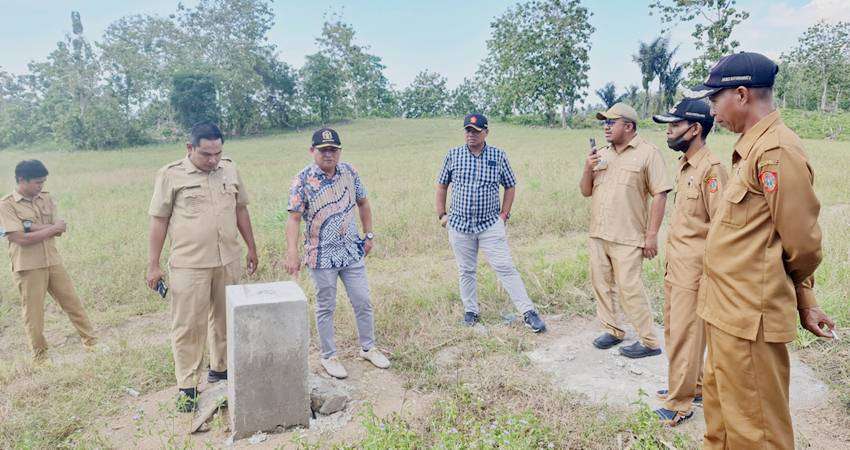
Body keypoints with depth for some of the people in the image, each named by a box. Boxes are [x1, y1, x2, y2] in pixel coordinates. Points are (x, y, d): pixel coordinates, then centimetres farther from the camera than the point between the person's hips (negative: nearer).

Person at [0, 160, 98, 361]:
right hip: (27, 267, -4)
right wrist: (52, 228, -13)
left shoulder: (46, 198, 5)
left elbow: (60, 229, -4)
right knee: (33, 312, 8)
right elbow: (21, 238, -19)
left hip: (53, 262, 4)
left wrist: (32, 227, -15)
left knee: (72, 302, 9)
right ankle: (39, 353, 23)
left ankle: (91, 341, 20)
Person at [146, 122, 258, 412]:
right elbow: (158, 221, -3)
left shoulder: (229, 169, 6)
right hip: (189, 264, -4)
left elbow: (240, 209, 15)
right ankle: (187, 386, 12)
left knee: (225, 319, 15)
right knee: (188, 325, 1)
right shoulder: (171, 175, -6)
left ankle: (220, 369, 32)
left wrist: (251, 247, 16)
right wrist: (153, 265, -4)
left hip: (229, 260, 4)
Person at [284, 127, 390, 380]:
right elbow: (294, 218, -16)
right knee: (326, 307, 9)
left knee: (363, 301, 11)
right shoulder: (302, 180, -12)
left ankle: (368, 348, 30)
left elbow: (362, 203, 13)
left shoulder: (349, 172, 1)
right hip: (322, 256, -4)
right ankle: (329, 356, 25)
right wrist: (292, 253, -26)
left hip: (353, 251, 4)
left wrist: (369, 235, 10)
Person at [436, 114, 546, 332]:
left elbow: (510, 186, 8)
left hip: (491, 224, -1)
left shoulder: (499, 155, 0)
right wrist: (441, 214, 6)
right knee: (466, 271, 11)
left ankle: (528, 312, -1)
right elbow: (442, 186, 11)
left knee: (506, 268, -5)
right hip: (459, 225, 2)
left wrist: (504, 214, 2)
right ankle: (471, 311, 27)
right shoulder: (453, 155, 2)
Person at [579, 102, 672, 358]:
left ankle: (649, 342, 8)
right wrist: (587, 169, -6)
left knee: (629, 289, -5)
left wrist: (652, 235, -13)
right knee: (601, 284, 12)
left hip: (627, 237, -6)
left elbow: (660, 195, -9)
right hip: (598, 234, 6)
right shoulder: (601, 155, 12)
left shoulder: (648, 153, -5)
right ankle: (612, 330, 28)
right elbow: (585, 192, 14)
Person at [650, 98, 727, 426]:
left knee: (684, 335, 1)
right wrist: (670, 259, 18)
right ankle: (694, 385, 36)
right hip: (675, 264, 9)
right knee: (674, 329, 18)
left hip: (693, 268, -9)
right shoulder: (684, 166, 10)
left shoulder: (711, 170, -18)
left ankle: (680, 403, 16)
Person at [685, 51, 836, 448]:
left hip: (749, 318, -9)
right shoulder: (751, 148, 12)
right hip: (726, 311, 9)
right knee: (719, 406, 24)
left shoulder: (777, 151, -19)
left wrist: (803, 301, 2)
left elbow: (802, 244, -16)